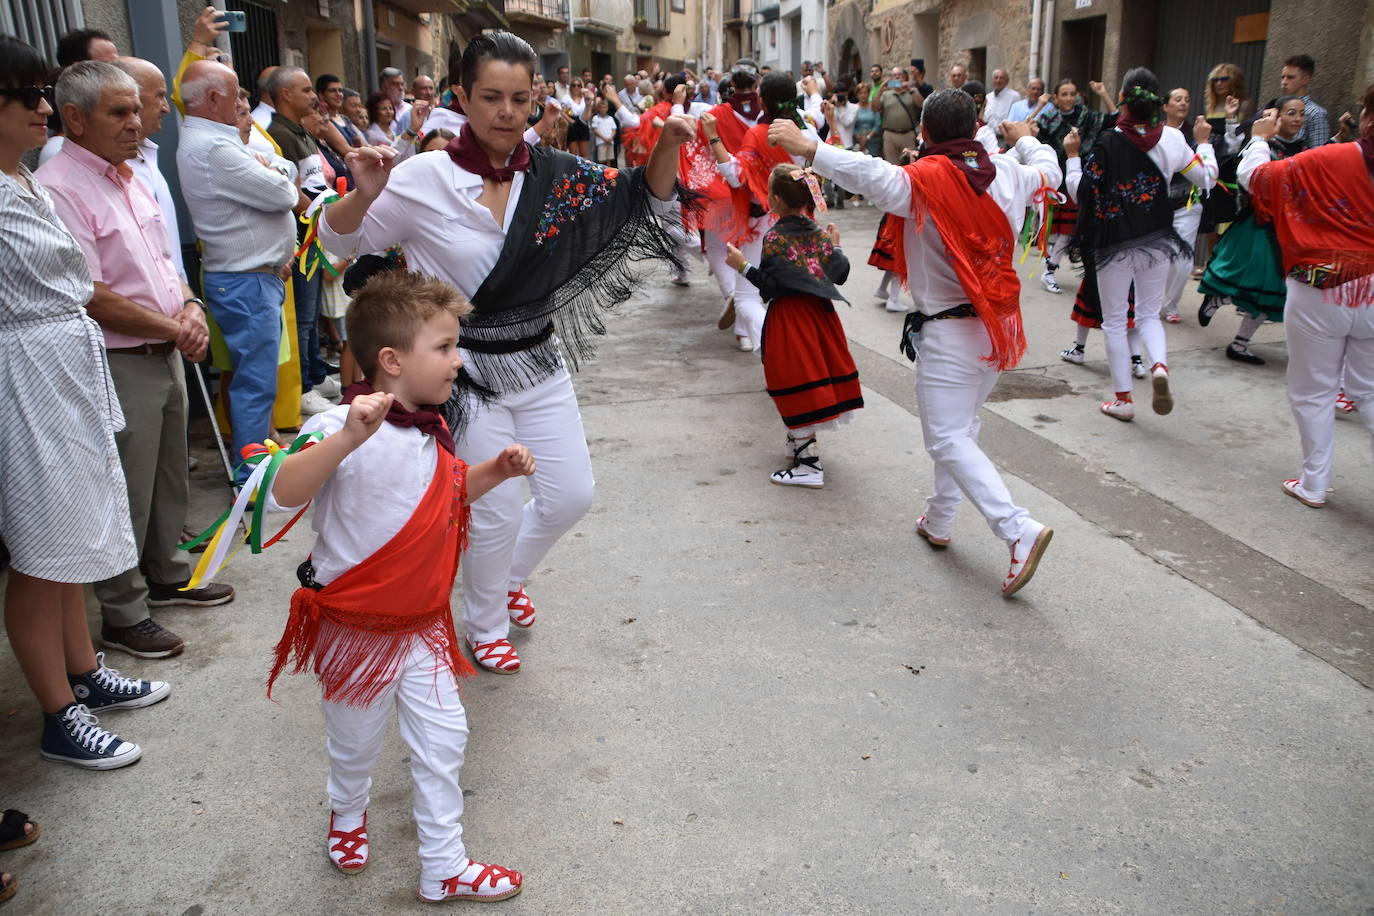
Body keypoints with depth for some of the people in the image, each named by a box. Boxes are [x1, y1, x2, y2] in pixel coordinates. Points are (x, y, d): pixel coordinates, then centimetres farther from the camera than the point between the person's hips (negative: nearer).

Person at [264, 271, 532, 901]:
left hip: (422, 621, 6)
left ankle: (444, 866, 26)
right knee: (356, 739, 16)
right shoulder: (343, 429, -25)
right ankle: (347, 814, 50)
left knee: (443, 737, 9)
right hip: (354, 626, -6)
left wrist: (495, 471, 0)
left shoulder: (429, 431, 0)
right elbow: (284, 494, -38)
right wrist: (347, 437, -51)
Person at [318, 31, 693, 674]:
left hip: (539, 362, 5)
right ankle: (484, 626, 33)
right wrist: (364, 196, -28)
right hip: (469, 372, -4)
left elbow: (643, 204, 6)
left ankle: (508, 577, 43)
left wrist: (667, 148, -13)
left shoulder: (551, 174, -3)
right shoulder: (425, 179, -14)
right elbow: (337, 241, -7)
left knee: (570, 496, 11)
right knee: (497, 514, 4)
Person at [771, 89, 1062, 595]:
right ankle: (939, 521, 31)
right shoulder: (1008, 173, 5)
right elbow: (1048, 171, 27)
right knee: (962, 427, 19)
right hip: (1000, 326, 7)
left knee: (949, 439, -5)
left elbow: (871, 174, -34)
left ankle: (1018, 528, -18)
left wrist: (807, 147, -35)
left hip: (950, 334, -7)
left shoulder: (925, 182, -16)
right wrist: (1026, 139, 47)